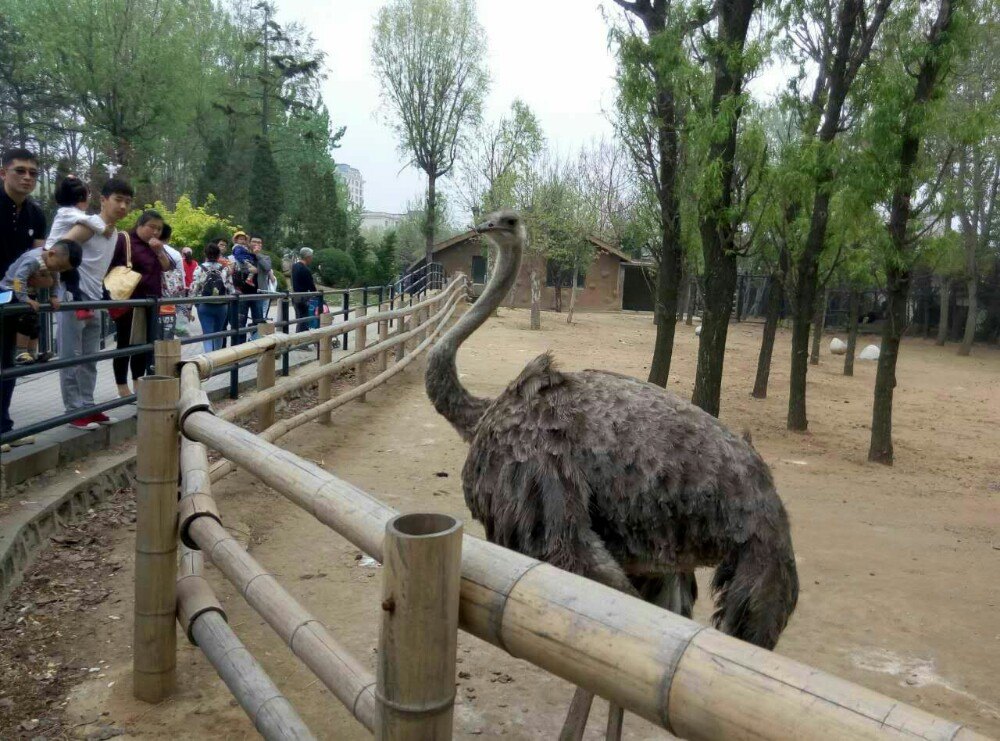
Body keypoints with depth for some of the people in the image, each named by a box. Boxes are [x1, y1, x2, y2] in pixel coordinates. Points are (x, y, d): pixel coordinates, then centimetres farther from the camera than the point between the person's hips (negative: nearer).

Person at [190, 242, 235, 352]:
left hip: (204, 306, -2)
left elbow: (194, 290, -8)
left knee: (207, 334, -2)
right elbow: (231, 290, -2)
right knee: (218, 333, 19)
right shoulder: (224, 270, -2)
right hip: (221, 306, 2)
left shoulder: (199, 269, -6)